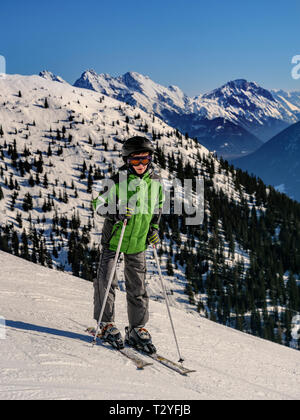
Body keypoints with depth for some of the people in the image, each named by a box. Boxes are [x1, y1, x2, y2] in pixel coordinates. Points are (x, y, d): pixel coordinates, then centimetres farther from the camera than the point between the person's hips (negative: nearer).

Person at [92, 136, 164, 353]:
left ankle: (137, 329, 17)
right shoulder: (118, 180, -11)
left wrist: (154, 228, 6)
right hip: (114, 237, -3)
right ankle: (107, 324, 12)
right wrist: (114, 213, -23)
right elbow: (98, 203, -5)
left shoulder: (156, 181, 0)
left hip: (138, 242, 3)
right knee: (106, 280, -5)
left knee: (137, 286, 7)